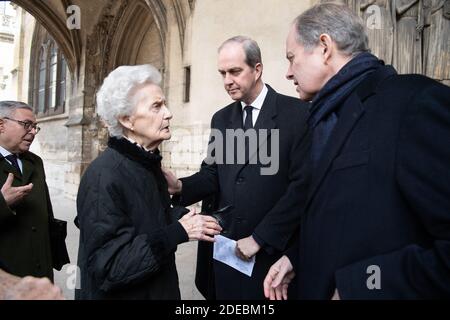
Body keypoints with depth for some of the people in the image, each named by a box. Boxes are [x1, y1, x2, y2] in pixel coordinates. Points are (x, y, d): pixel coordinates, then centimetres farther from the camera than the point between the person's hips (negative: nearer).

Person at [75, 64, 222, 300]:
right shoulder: (104, 176, -26)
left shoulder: (146, 161, 1)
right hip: (119, 292, -8)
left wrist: (185, 218, -5)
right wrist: (178, 232, -27)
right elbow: (107, 266, -27)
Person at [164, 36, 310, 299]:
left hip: (275, 250, -4)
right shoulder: (221, 118, 10)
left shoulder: (298, 113, -9)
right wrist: (180, 186, -14)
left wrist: (260, 237, -15)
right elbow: (212, 174, 6)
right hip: (226, 247, 5)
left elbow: (302, 185, -14)